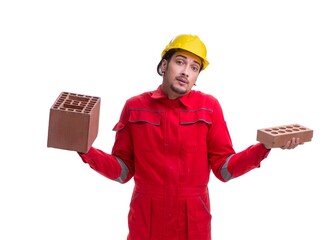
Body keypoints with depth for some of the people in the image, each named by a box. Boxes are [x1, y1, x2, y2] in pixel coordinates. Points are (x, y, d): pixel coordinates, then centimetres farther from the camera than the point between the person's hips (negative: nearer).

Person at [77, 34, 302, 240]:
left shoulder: (209, 106, -2)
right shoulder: (135, 106, -1)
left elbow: (224, 167, -5)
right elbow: (123, 170, 0)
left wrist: (265, 147, -17)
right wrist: (87, 152, -15)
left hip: (194, 220, 0)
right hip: (146, 219, 0)